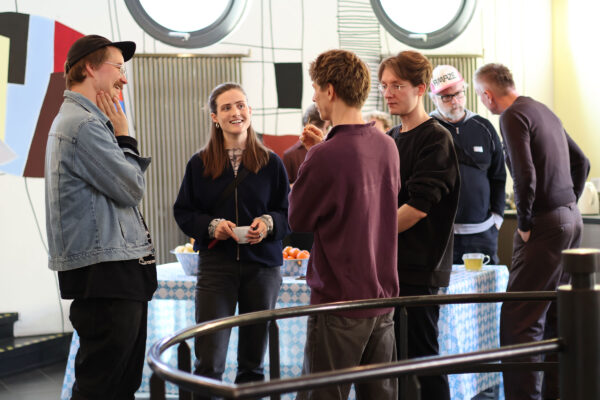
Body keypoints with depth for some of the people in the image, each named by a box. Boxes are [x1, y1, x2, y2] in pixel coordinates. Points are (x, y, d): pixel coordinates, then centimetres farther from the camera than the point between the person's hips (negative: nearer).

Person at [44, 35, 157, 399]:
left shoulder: (81, 120, 21)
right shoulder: (84, 124, -14)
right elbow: (132, 189, -12)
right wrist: (124, 135, -3)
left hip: (118, 271, 11)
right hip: (105, 272, -11)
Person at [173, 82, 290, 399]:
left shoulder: (270, 163, 4)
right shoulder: (199, 164, 4)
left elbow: (288, 212, 7)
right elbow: (183, 212, 7)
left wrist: (268, 223, -14)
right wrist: (211, 226, -11)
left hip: (262, 266, 1)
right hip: (216, 266, -1)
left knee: (253, 363, 10)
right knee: (209, 363, -8)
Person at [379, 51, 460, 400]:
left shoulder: (436, 138, -10)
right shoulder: (391, 139, 15)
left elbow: (418, 207, -18)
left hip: (420, 266, -8)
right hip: (388, 264, 8)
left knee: (423, 354, -3)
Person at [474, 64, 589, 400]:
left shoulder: (513, 116, -11)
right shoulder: (545, 112, 15)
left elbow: (525, 176, -22)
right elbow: (582, 163, 22)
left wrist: (524, 223, -10)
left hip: (546, 223, -9)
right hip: (572, 219, 9)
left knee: (520, 319, -8)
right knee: (558, 315, 14)